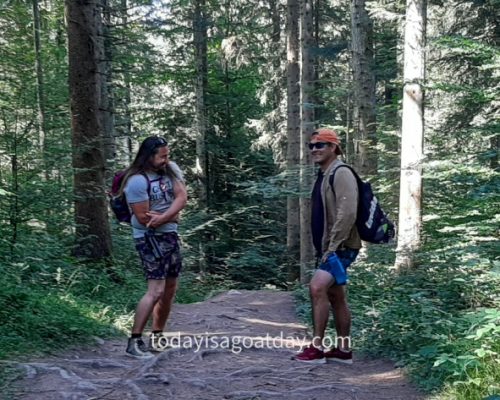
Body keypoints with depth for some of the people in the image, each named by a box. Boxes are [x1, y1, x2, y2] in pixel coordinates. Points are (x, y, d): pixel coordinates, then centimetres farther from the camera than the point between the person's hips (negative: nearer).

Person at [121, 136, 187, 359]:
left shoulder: (171, 169, 3)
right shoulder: (137, 181, -18)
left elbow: (182, 197, -7)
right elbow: (144, 219, -19)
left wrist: (162, 217, -22)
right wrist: (171, 216, -8)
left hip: (170, 235, 8)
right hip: (150, 238, -8)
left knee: (170, 289, 13)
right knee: (156, 290, -16)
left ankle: (157, 337, 24)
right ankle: (134, 343, -11)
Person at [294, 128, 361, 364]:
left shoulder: (341, 174, -14)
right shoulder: (323, 175, 16)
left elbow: (347, 214, -24)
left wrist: (333, 247, -24)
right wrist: (320, 248, 17)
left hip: (340, 248, -10)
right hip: (328, 248, 10)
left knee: (317, 287, -20)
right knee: (336, 297, 12)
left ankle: (317, 348, -13)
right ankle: (343, 350, 20)